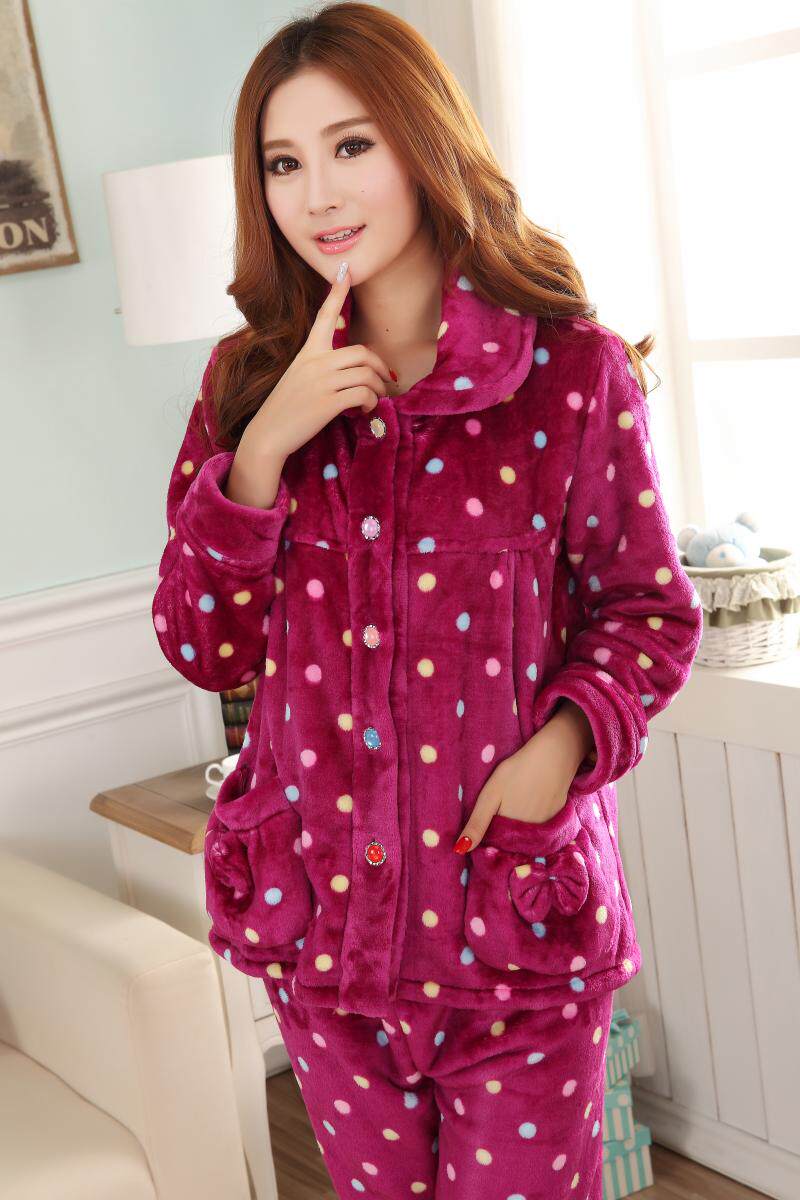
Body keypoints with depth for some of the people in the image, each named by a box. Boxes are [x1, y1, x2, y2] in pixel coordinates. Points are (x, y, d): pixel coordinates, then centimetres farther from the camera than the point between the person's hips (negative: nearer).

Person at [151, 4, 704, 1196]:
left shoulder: (571, 370, -8)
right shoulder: (249, 385, 0)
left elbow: (649, 605, 1)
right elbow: (204, 648, -3)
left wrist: (570, 736, -18)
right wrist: (263, 448, -17)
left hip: (520, 916, -3)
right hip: (321, 914, 3)